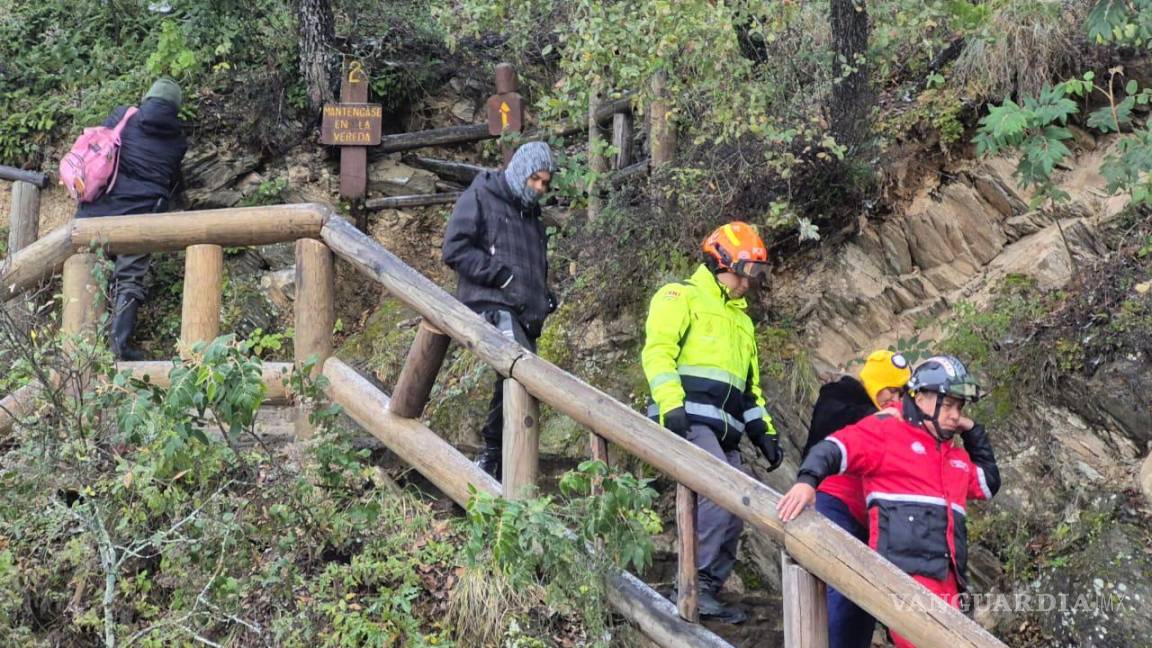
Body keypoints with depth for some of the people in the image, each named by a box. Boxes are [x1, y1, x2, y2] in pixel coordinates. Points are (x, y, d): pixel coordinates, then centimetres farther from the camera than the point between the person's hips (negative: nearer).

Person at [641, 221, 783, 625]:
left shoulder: (741, 319, 30)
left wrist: (763, 431, 19)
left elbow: (750, 384, 32)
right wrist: (670, 403, -23)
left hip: (725, 431, 9)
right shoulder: (682, 296, 4)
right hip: (689, 419, -8)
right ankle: (695, 584, -19)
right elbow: (658, 352, -10)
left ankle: (706, 592, 8)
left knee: (732, 515, 1)